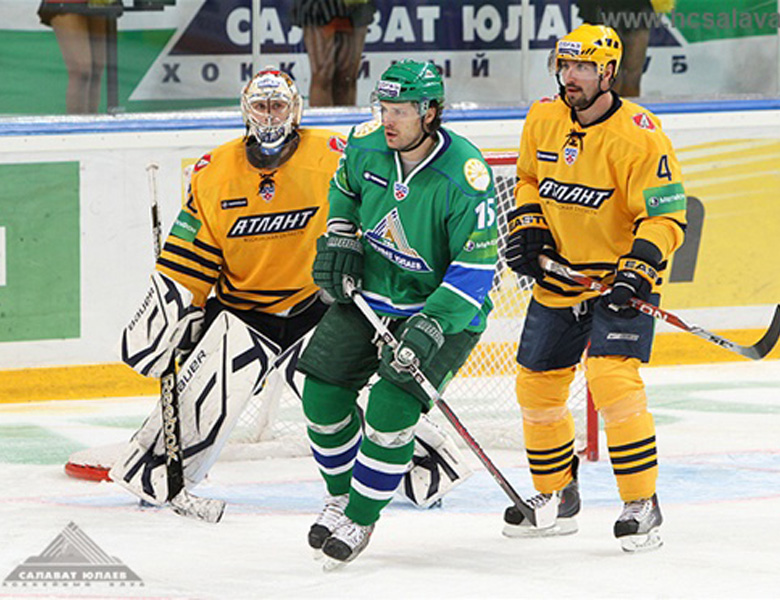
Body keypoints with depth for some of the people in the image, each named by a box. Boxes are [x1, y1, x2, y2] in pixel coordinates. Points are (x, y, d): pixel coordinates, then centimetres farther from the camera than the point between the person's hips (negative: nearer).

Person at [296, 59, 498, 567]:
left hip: (443, 306, -6)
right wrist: (340, 240, 1)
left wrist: (431, 327, -32)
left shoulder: (464, 177, -27)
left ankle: (361, 517, 0)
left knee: (393, 407, -20)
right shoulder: (367, 144, -11)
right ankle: (340, 495, 22)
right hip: (367, 295, 6)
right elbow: (345, 187, 15)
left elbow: (476, 267, -25)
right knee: (322, 392, -3)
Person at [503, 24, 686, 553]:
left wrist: (638, 270, -29)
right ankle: (557, 497, 28)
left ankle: (642, 504, -15)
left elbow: (667, 216, -18)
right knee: (537, 385, 9)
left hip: (622, 277, -7)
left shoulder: (640, 135, -19)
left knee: (612, 375, -23)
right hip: (558, 275, 7)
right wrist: (527, 226, 2)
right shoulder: (543, 120, 0)